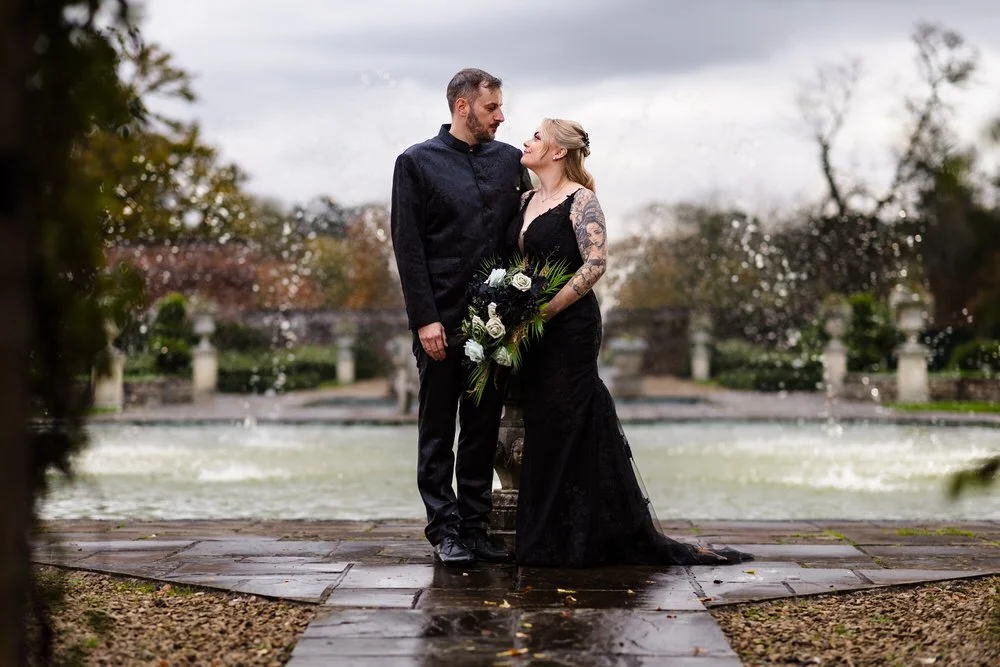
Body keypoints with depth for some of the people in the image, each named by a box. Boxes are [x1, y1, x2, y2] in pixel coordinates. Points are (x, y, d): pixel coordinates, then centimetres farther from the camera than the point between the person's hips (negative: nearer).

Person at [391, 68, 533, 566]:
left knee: (484, 431, 9)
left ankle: (475, 529, 16)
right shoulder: (417, 163, -2)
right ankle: (445, 530, 11)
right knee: (438, 432, 4)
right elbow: (408, 247, -5)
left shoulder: (510, 160, 10)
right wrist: (424, 319, -11)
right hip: (442, 321, -4)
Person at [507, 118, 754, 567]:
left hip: (569, 325, -8)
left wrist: (545, 310, -18)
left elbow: (595, 264, -16)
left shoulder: (580, 200, -8)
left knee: (569, 426, -5)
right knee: (542, 426, 10)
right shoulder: (526, 201, 15)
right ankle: (546, 539, 17)